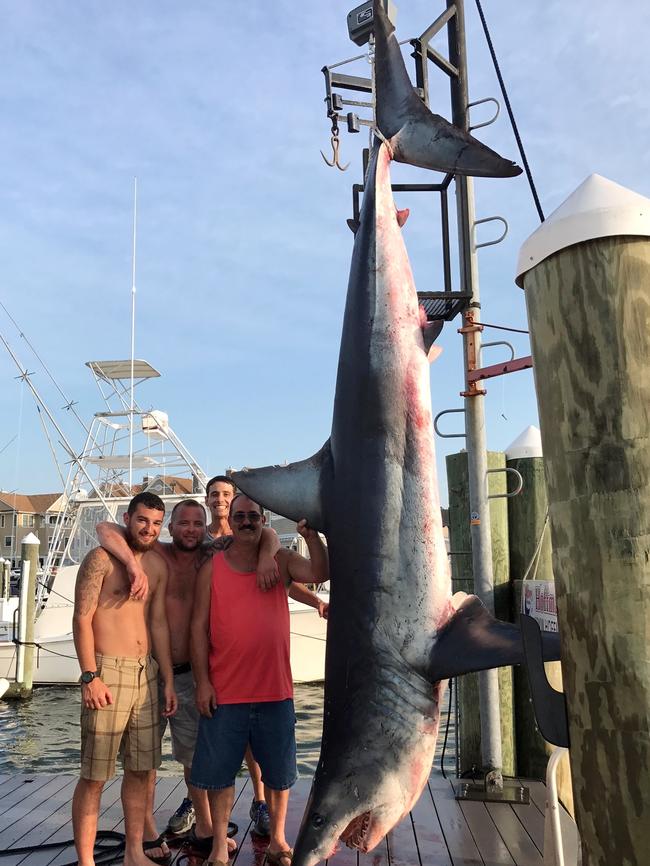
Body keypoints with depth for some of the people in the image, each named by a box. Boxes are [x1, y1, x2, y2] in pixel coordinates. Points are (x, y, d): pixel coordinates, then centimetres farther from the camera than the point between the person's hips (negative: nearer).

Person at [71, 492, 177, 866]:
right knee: (95, 775, 0)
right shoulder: (101, 559, -7)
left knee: (141, 769, 12)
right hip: (107, 671, -6)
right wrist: (90, 676, -17)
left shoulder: (159, 565, 10)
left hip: (147, 672, 6)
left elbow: (159, 623, 12)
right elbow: (82, 618, -10)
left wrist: (168, 679, 9)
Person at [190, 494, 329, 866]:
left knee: (278, 772, 13)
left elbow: (321, 573, -14)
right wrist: (202, 682, -5)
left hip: (275, 690, 1)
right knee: (220, 771, 10)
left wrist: (311, 535, -30)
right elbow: (199, 626, -1)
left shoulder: (282, 561, 2)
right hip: (224, 693, -1)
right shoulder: (212, 568, 1)